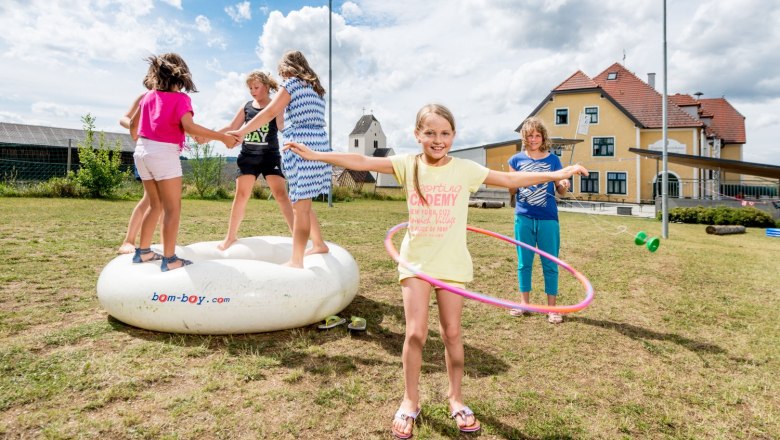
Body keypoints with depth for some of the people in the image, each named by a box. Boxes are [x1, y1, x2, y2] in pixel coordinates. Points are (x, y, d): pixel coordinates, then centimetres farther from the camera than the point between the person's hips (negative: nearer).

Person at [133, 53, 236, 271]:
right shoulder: (180, 98, -7)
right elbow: (189, 127, -22)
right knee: (173, 208, -1)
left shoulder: (148, 97, 13)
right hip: (163, 153, -7)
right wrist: (222, 137, -22)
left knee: (156, 204, 19)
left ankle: (143, 251, 25)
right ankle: (169, 259, -1)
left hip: (142, 150, 7)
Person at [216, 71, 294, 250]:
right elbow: (231, 128, 12)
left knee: (281, 194, -12)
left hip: (270, 156, -3)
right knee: (241, 195, 4)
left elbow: (283, 128, -16)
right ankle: (231, 236, 18)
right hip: (247, 156, 3)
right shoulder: (246, 107, 8)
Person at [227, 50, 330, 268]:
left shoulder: (292, 83, 0)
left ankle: (296, 261, -4)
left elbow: (269, 113, -8)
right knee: (302, 202, 19)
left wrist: (242, 131, -8)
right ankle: (318, 244, 28)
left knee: (300, 206, -8)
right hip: (319, 147, 8)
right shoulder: (315, 88, 23)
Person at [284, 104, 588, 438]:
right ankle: (410, 401, 22)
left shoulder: (465, 169, -2)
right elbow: (361, 162, -7)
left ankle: (455, 397, 32)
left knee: (452, 333, 10)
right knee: (415, 333, -1)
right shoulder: (408, 164, -3)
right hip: (415, 261, 0)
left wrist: (557, 174, 0)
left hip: (451, 263, 1)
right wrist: (315, 154, -11)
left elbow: (511, 180, 3)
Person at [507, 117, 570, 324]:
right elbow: (511, 192, 7)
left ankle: (551, 307, 14)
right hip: (523, 217, 1)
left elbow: (560, 190, 8)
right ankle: (524, 302, 22)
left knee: (550, 263, 3)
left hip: (548, 218, -1)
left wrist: (564, 185, -15)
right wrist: (515, 184, -16)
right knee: (524, 262, 8)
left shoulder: (553, 160, 4)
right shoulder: (516, 160, 4)